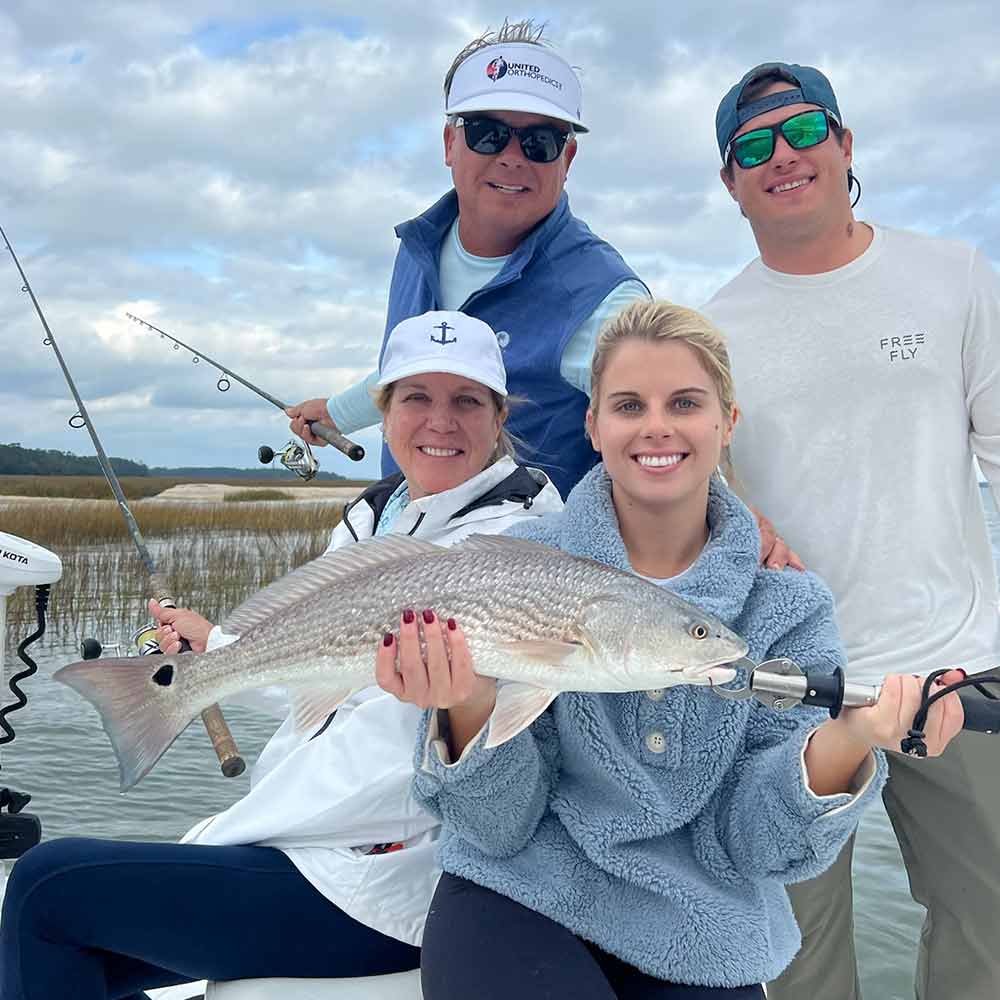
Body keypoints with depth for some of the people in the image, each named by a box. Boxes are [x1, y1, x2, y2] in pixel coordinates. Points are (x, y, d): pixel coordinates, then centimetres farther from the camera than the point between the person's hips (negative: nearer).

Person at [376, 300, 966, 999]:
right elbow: (499, 826, -8)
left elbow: (744, 844, -7)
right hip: (517, 902, -2)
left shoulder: (788, 605, -3)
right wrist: (471, 710, -28)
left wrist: (844, 745, -25)